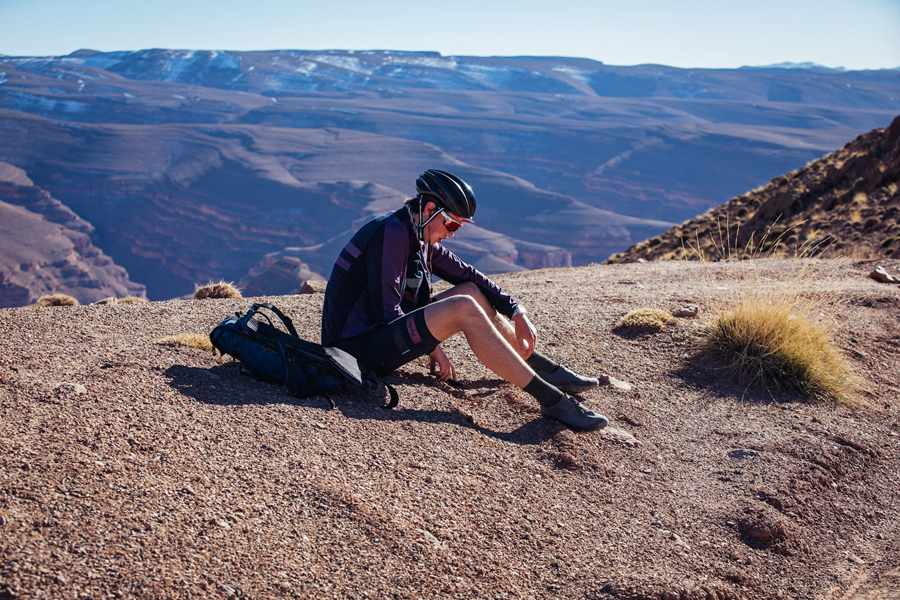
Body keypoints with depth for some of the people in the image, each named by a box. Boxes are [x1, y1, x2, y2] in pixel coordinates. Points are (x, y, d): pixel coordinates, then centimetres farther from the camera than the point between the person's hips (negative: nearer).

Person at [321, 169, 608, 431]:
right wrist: (432, 348, -16)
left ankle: (547, 369, 11)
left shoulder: (421, 239, 10)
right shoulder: (391, 233, -18)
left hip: (382, 330, 10)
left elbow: (468, 275, 13)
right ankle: (550, 398, -24)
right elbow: (385, 310, -23)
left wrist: (517, 313, 4)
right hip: (359, 347, -10)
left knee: (471, 292, 6)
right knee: (464, 309, -25)